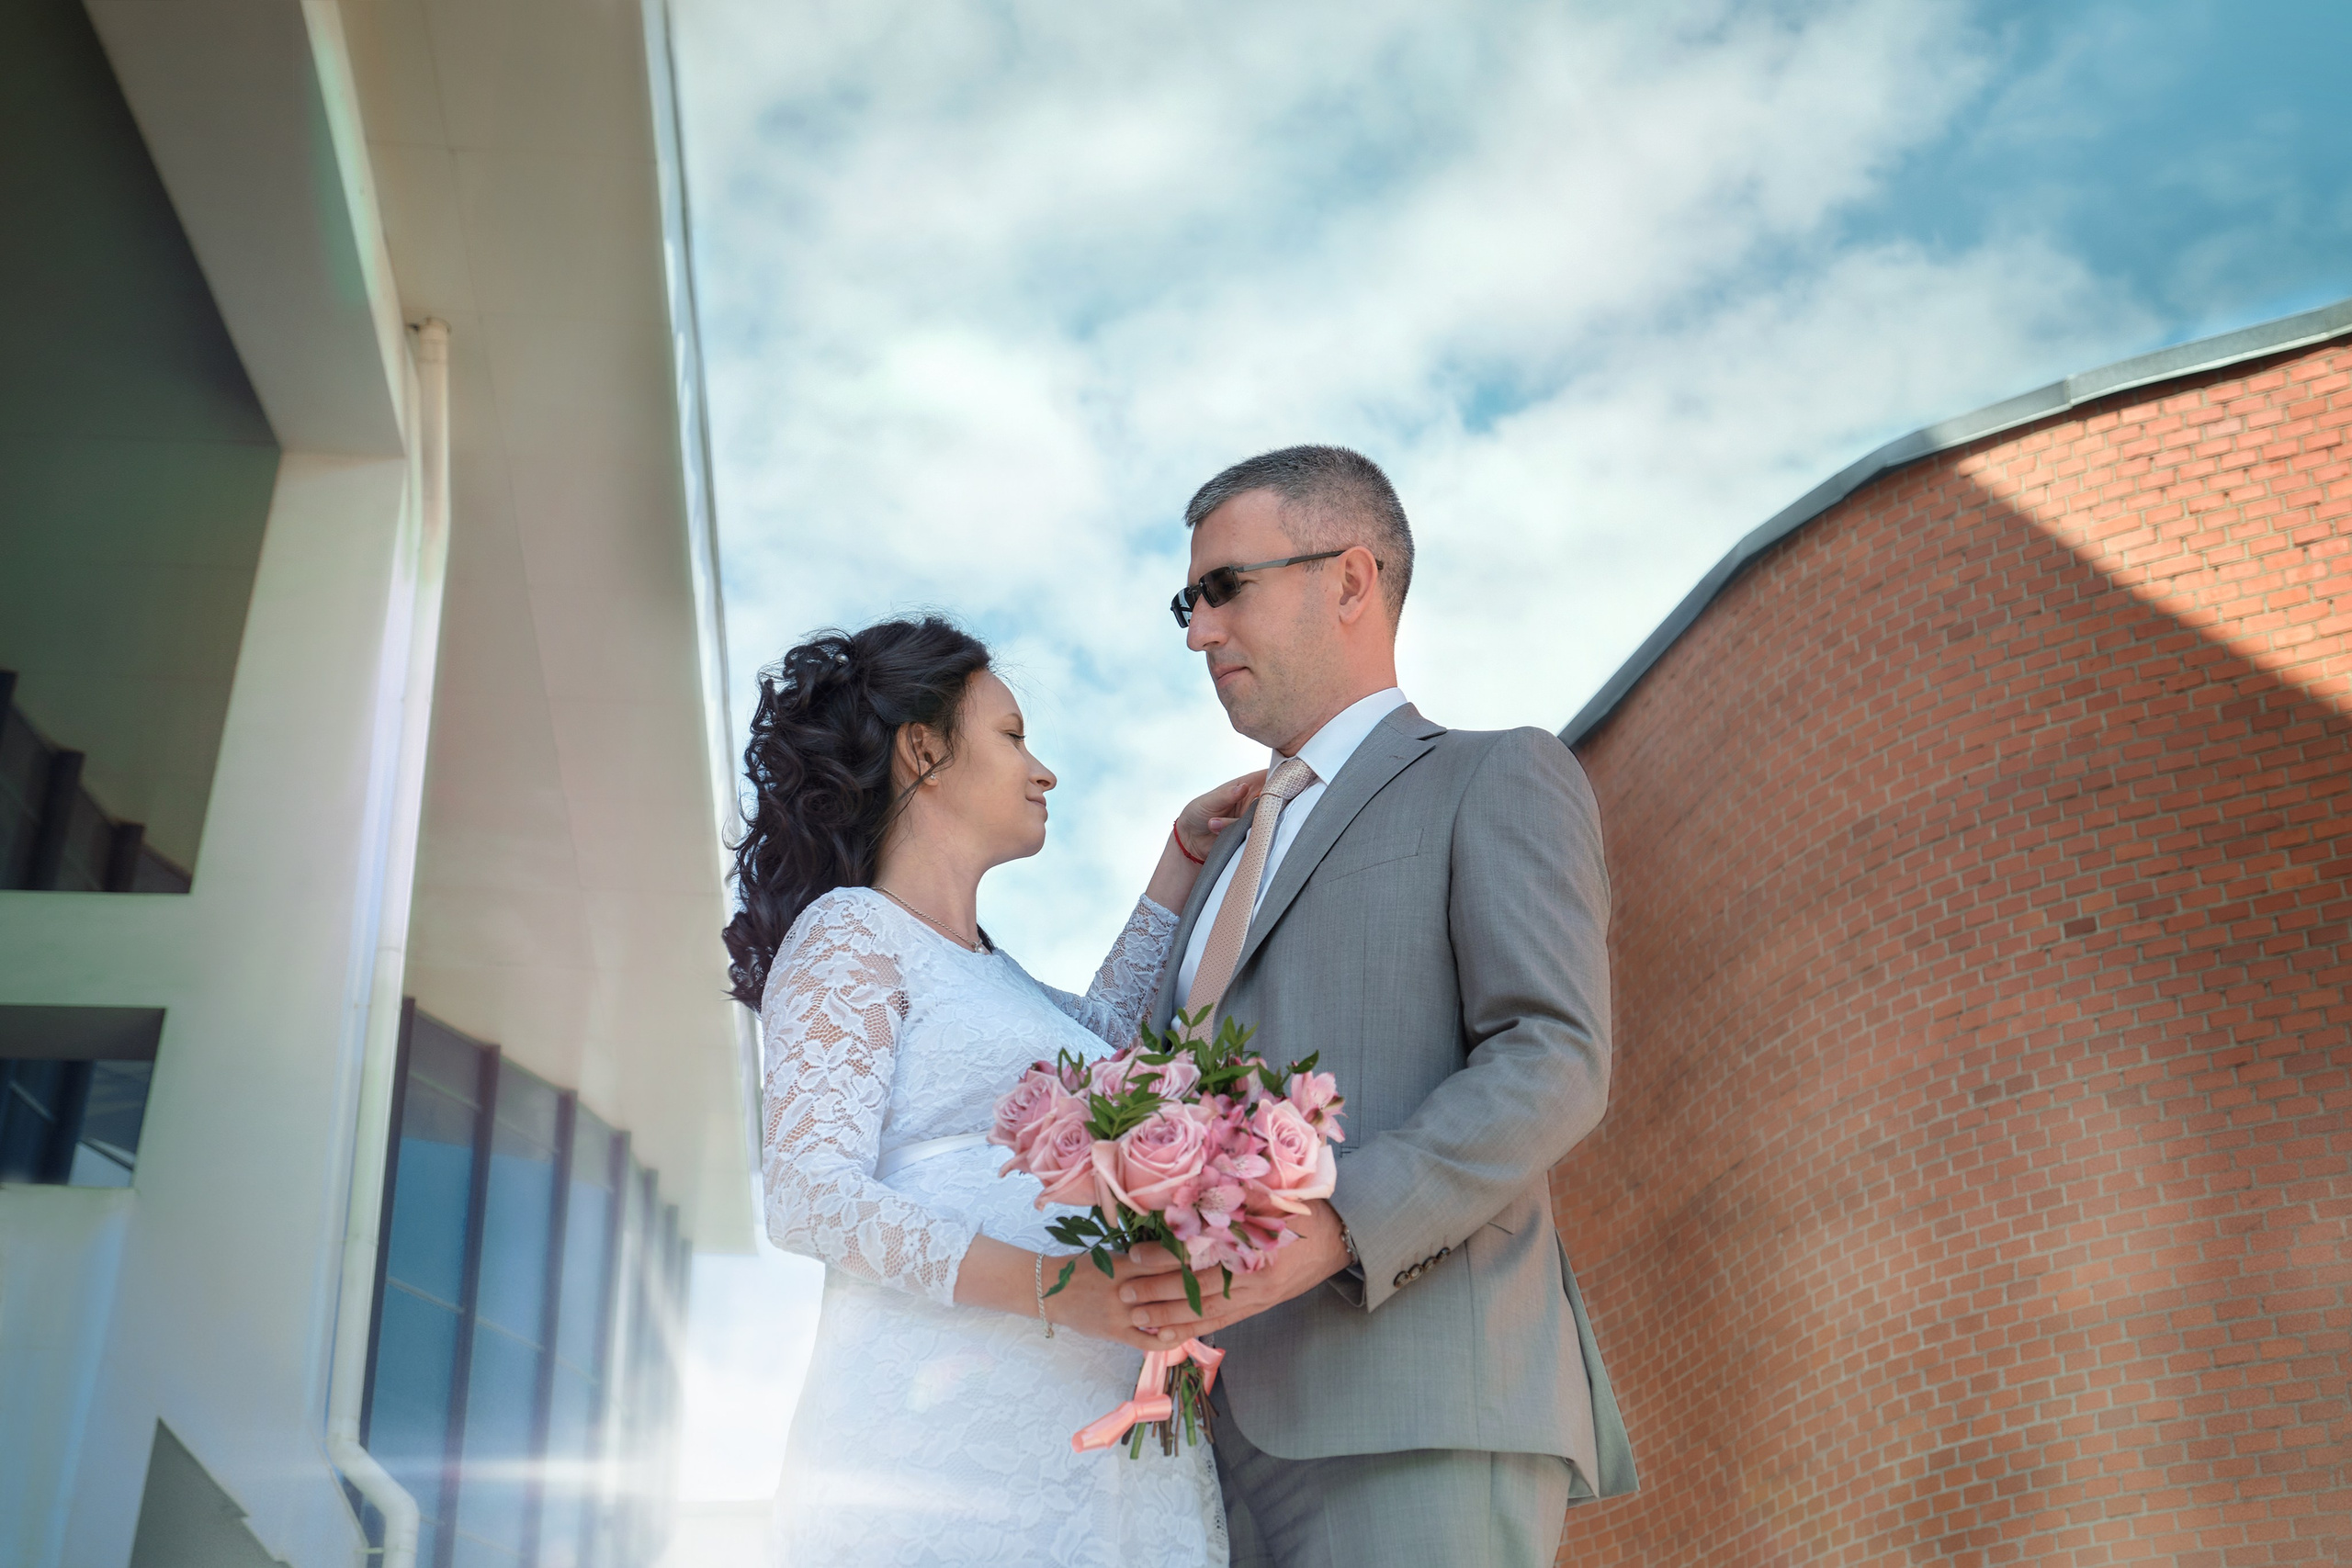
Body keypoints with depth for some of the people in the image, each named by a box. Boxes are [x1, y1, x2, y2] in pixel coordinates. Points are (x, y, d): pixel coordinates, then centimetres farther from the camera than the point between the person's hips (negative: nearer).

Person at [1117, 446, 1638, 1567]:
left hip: (1419, 1425, -7)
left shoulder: (1499, 780, 5)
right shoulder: (1233, 858, 28)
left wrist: (1330, 1233, -22)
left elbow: (1553, 1063, -10)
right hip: (1234, 1432, 7)